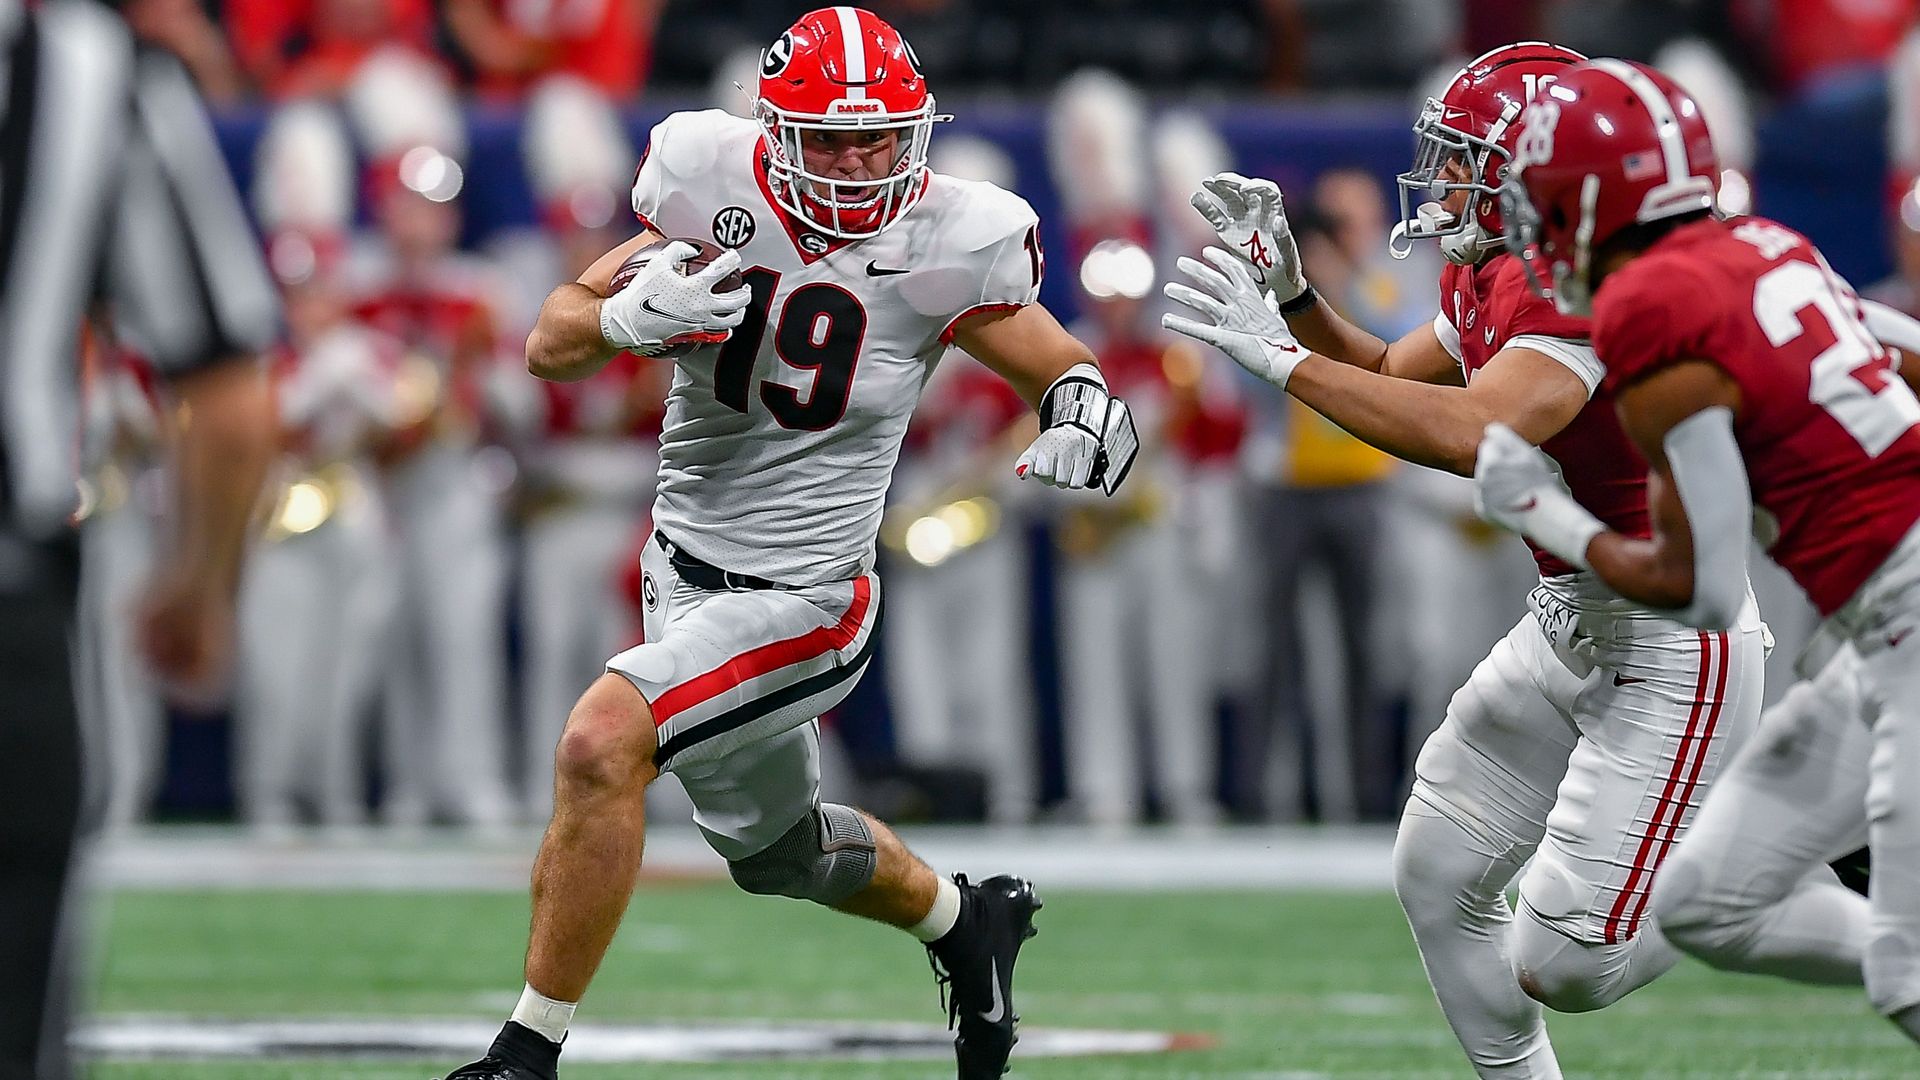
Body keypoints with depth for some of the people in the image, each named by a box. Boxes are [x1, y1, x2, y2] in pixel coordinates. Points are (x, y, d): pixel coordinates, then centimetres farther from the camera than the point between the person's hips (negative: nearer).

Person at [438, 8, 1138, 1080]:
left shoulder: (950, 244, -16)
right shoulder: (712, 192, -10)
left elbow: (1072, 376, -4)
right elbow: (551, 344, -6)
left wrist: (1085, 424, -28)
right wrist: (634, 317, -28)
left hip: (801, 600, -5)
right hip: (684, 569, 5)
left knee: (601, 743, -26)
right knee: (781, 847, 26)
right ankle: (965, 920, 57)